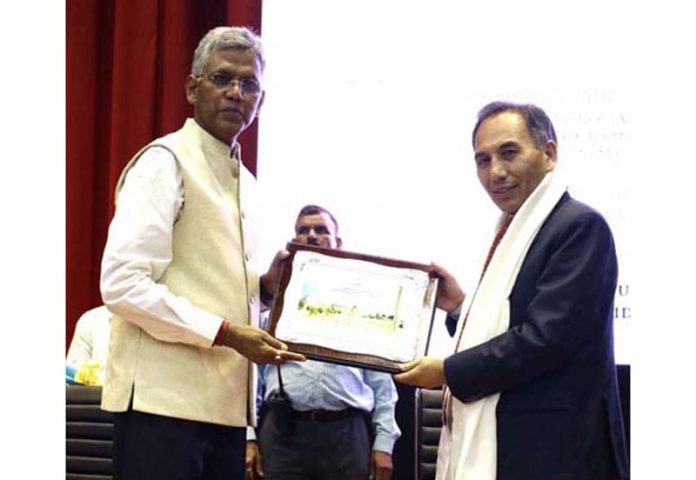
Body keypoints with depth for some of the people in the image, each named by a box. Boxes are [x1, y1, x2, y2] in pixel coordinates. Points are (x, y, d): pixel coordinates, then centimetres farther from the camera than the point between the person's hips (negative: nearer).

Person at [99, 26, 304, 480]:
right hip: (165, 401, -8)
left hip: (226, 403, 8)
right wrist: (226, 332, -18)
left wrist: (266, 285, 6)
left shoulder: (244, 181, 18)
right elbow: (123, 284, -17)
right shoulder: (165, 163, -8)